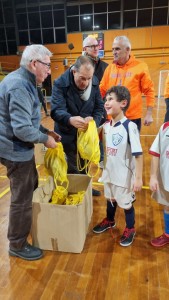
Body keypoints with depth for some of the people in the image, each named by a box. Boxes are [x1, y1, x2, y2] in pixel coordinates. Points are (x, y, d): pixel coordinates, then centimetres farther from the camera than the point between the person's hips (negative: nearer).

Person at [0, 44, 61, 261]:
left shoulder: (23, 81, 10)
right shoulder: (19, 86, -24)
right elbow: (22, 129, -30)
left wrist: (46, 131, 9)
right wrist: (45, 139, -15)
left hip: (20, 148, 10)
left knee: (32, 188, 24)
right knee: (22, 199, 3)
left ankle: (30, 223, 47)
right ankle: (17, 245, 23)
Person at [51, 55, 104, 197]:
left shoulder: (94, 82, -8)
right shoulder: (60, 84, -22)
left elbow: (99, 107, -2)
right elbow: (56, 110, -32)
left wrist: (94, 121, -23)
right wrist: (70, 119, -54)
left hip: (86, 131, 5)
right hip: (67, 133, -5)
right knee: (72, 166, 5)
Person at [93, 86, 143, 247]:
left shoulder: (130, 126, -22)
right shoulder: (105, 126, -3)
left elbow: (138, 154, -20)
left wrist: (138, 177, -19)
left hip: (125, 175, -6)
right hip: (109, 173, 6)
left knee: (126, 203, 13)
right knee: (110, 198, 26)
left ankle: (130, 229, 38)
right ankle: (109, 220, 52)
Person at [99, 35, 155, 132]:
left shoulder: (140, 66, -2)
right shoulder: (110, 68, 7)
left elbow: (149, 91, 0)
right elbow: (102, 90, 10)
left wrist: (149, 114, -4)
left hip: (133, 117, -3)